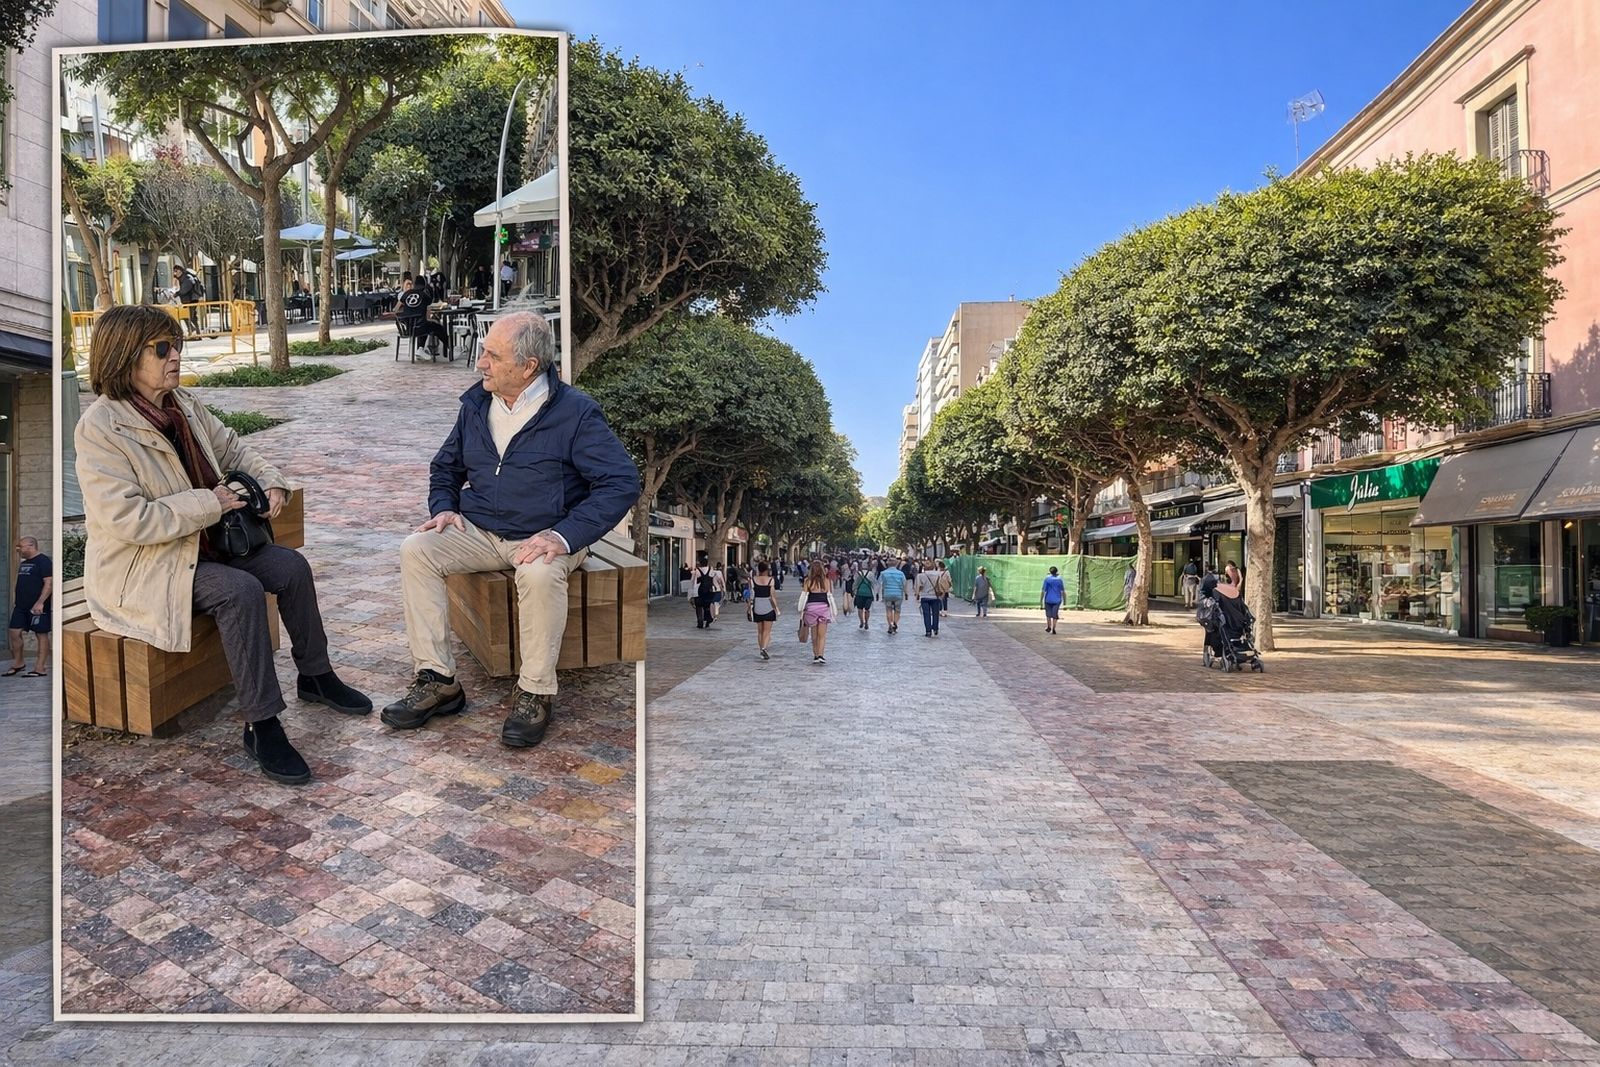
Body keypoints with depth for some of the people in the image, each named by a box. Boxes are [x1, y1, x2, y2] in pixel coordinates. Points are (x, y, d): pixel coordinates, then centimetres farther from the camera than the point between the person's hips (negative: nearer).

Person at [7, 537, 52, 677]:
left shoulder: (43, 561, -12)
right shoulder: (24, 562, 16)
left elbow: (49, 582, -19)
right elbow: (22, 583, 25)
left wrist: (40, 602, -24)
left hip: (37, 606, -9)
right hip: (21, 605, 9)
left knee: (42, 635, -3)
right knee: (15, 633, 8)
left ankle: (40, 669, -1)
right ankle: (18, 663, 22)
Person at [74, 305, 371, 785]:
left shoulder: (182, 403, 3)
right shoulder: (100, 427, -20)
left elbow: (232, 448, 17)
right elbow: (127, 519, -26)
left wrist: (270, 479, -2)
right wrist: (210, 504, -23)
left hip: (204, 542, 8)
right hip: (144, 567, -8)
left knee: (292, 566, -7)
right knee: (241, 591, -30)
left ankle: (316, 676, 12)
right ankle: (261, 726, -21)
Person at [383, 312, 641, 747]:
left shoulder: (575, 412, -11)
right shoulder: (475, 404, 8)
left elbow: (622, 482, -18)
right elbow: (445, 467, 24)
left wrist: (565, 535, -26)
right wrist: (444, 508, 1)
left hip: (544, 538, -5)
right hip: (477, 531, 6)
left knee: (540, 574, -37)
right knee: (415, 550, -18)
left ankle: (536, 693, -18)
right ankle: (438, 680, -12)